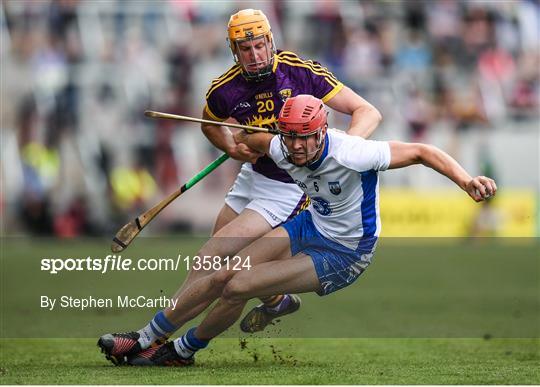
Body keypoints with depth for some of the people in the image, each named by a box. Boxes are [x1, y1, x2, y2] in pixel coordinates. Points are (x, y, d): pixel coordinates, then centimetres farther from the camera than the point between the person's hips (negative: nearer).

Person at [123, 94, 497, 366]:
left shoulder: (351, 154, -32)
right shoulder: (280, 148, -14)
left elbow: (420, 152, -28)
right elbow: (246, 137, 12)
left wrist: (466, 179, -37)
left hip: (344, 255, -6)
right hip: (310, 227, 6)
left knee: (238, 288, -14)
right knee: (222, 277, -3)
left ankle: (182, 350, 11)